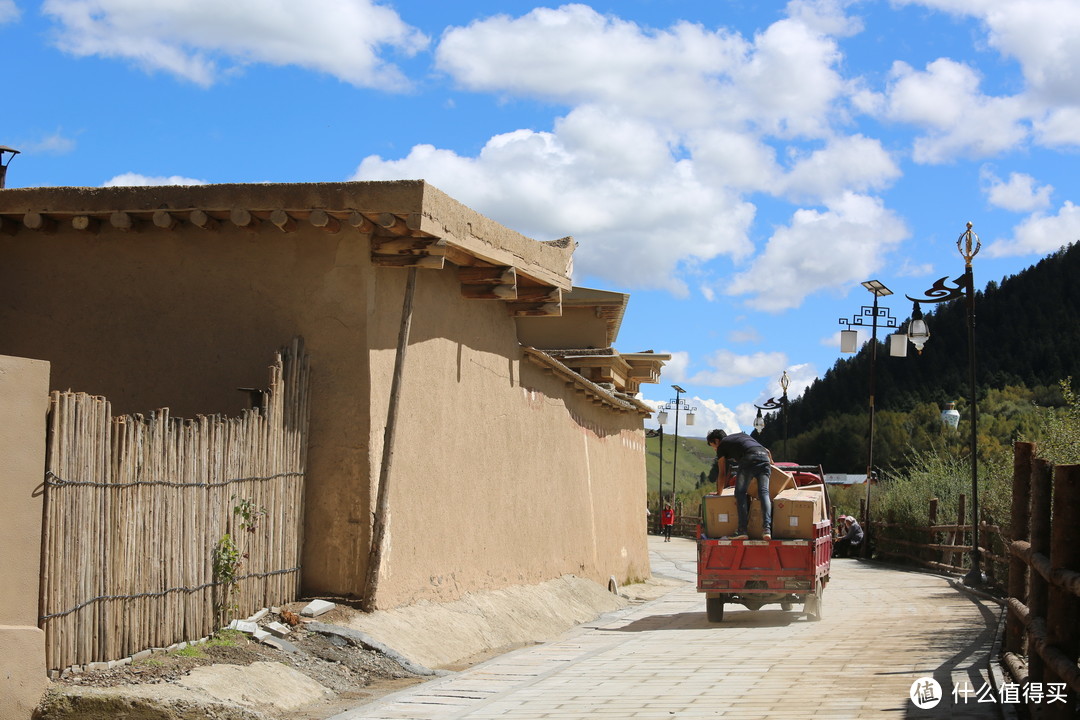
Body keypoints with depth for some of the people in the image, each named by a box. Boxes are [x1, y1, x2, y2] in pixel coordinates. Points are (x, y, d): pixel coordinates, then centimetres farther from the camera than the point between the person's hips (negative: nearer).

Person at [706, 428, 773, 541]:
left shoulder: (722, 445, 23)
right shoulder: (742, 435, 40)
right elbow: (766, 450, 38)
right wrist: (771, 463, 52)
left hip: (749, 459, -5)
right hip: (764, 457, 5)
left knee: (740, 493, -1)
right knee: (764, 492, -4)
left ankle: (742, 530, -12)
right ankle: (767, 528, -21)